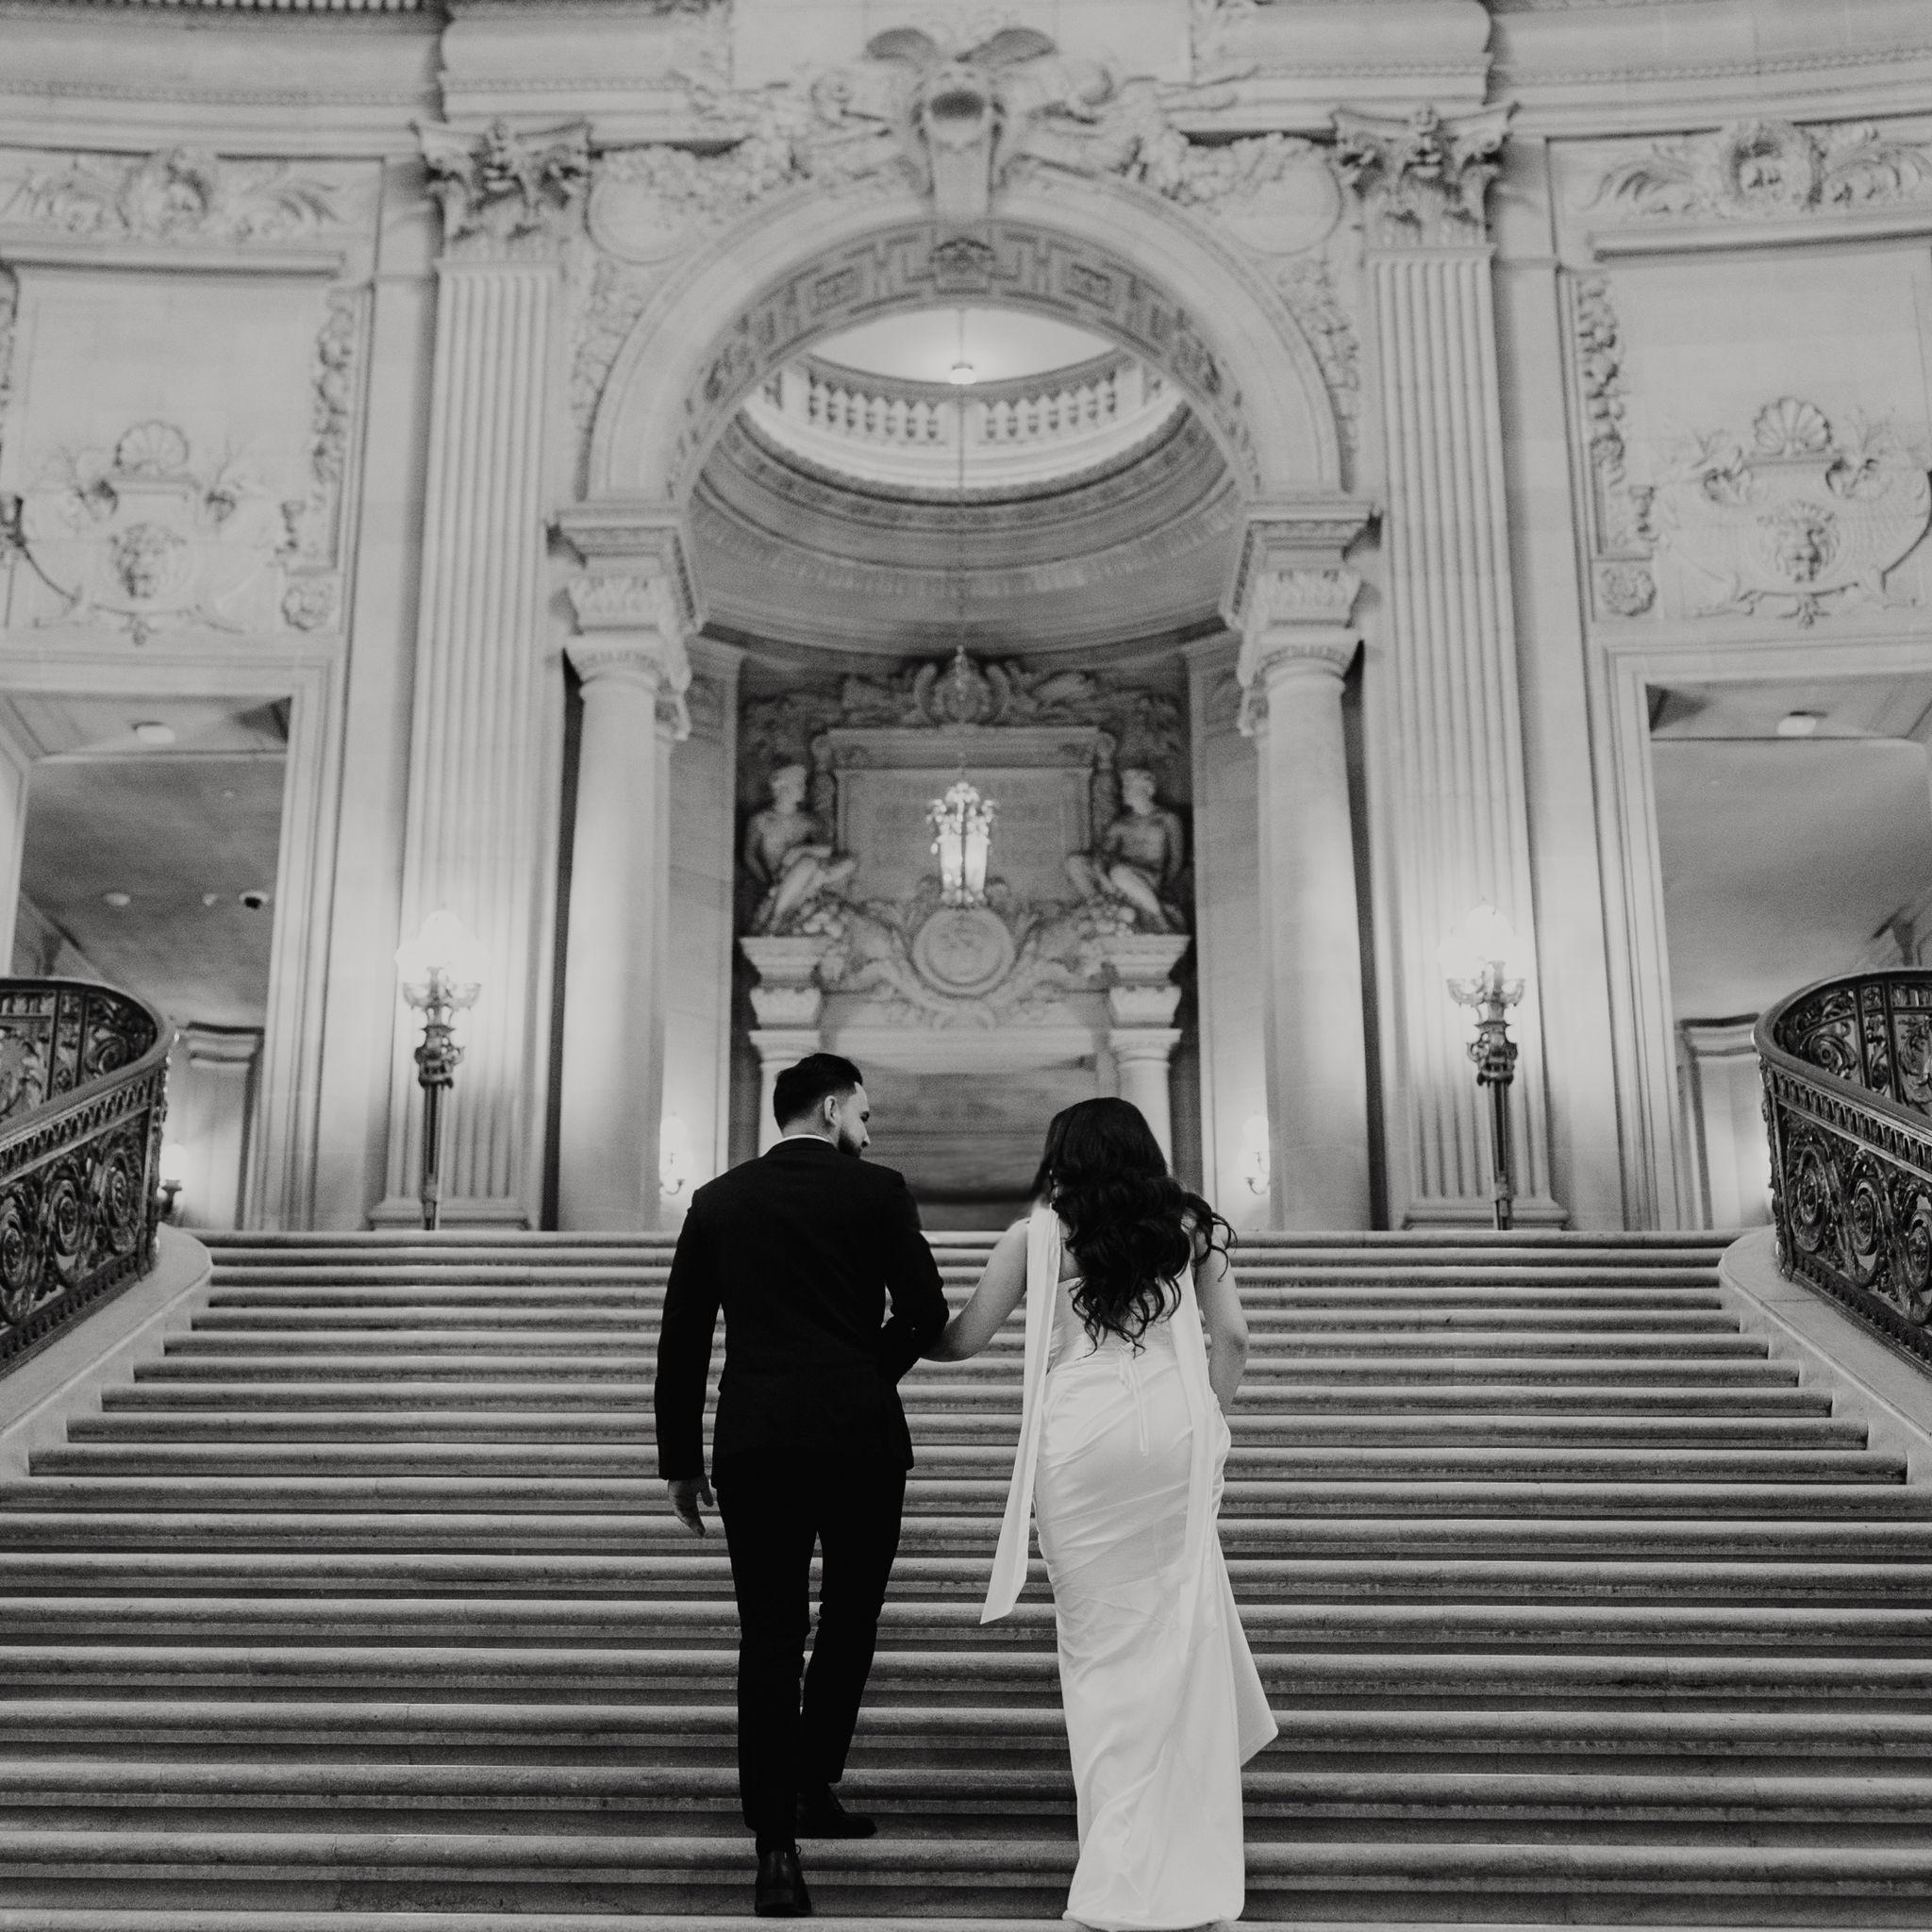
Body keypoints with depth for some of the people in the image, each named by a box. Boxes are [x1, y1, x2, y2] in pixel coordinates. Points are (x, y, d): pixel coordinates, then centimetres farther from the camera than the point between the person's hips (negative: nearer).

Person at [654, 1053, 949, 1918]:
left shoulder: (716, 1201, 9)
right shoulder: (877, 1191, 1)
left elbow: (681, 1340, 8)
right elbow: (925, 1311, -3)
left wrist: (681, 1460, 13)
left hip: (753, 1446, 2)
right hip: (861, 1439, -2)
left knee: (768, 1641, 5)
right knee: (847, 1622, 18)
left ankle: (776, 1847, 1)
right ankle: (812, 1788, 22)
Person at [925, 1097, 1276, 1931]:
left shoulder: (1037, 1234, 2)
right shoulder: (1188, 1227, 10)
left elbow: (964, 1338, 5)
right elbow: (1231, 1337, 6)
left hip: (1080, 1441, -2)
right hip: (1173, 1432, 2)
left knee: (1100, 1641, 8)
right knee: (1177, 1626, 14)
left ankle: (1121, 1861, 12)